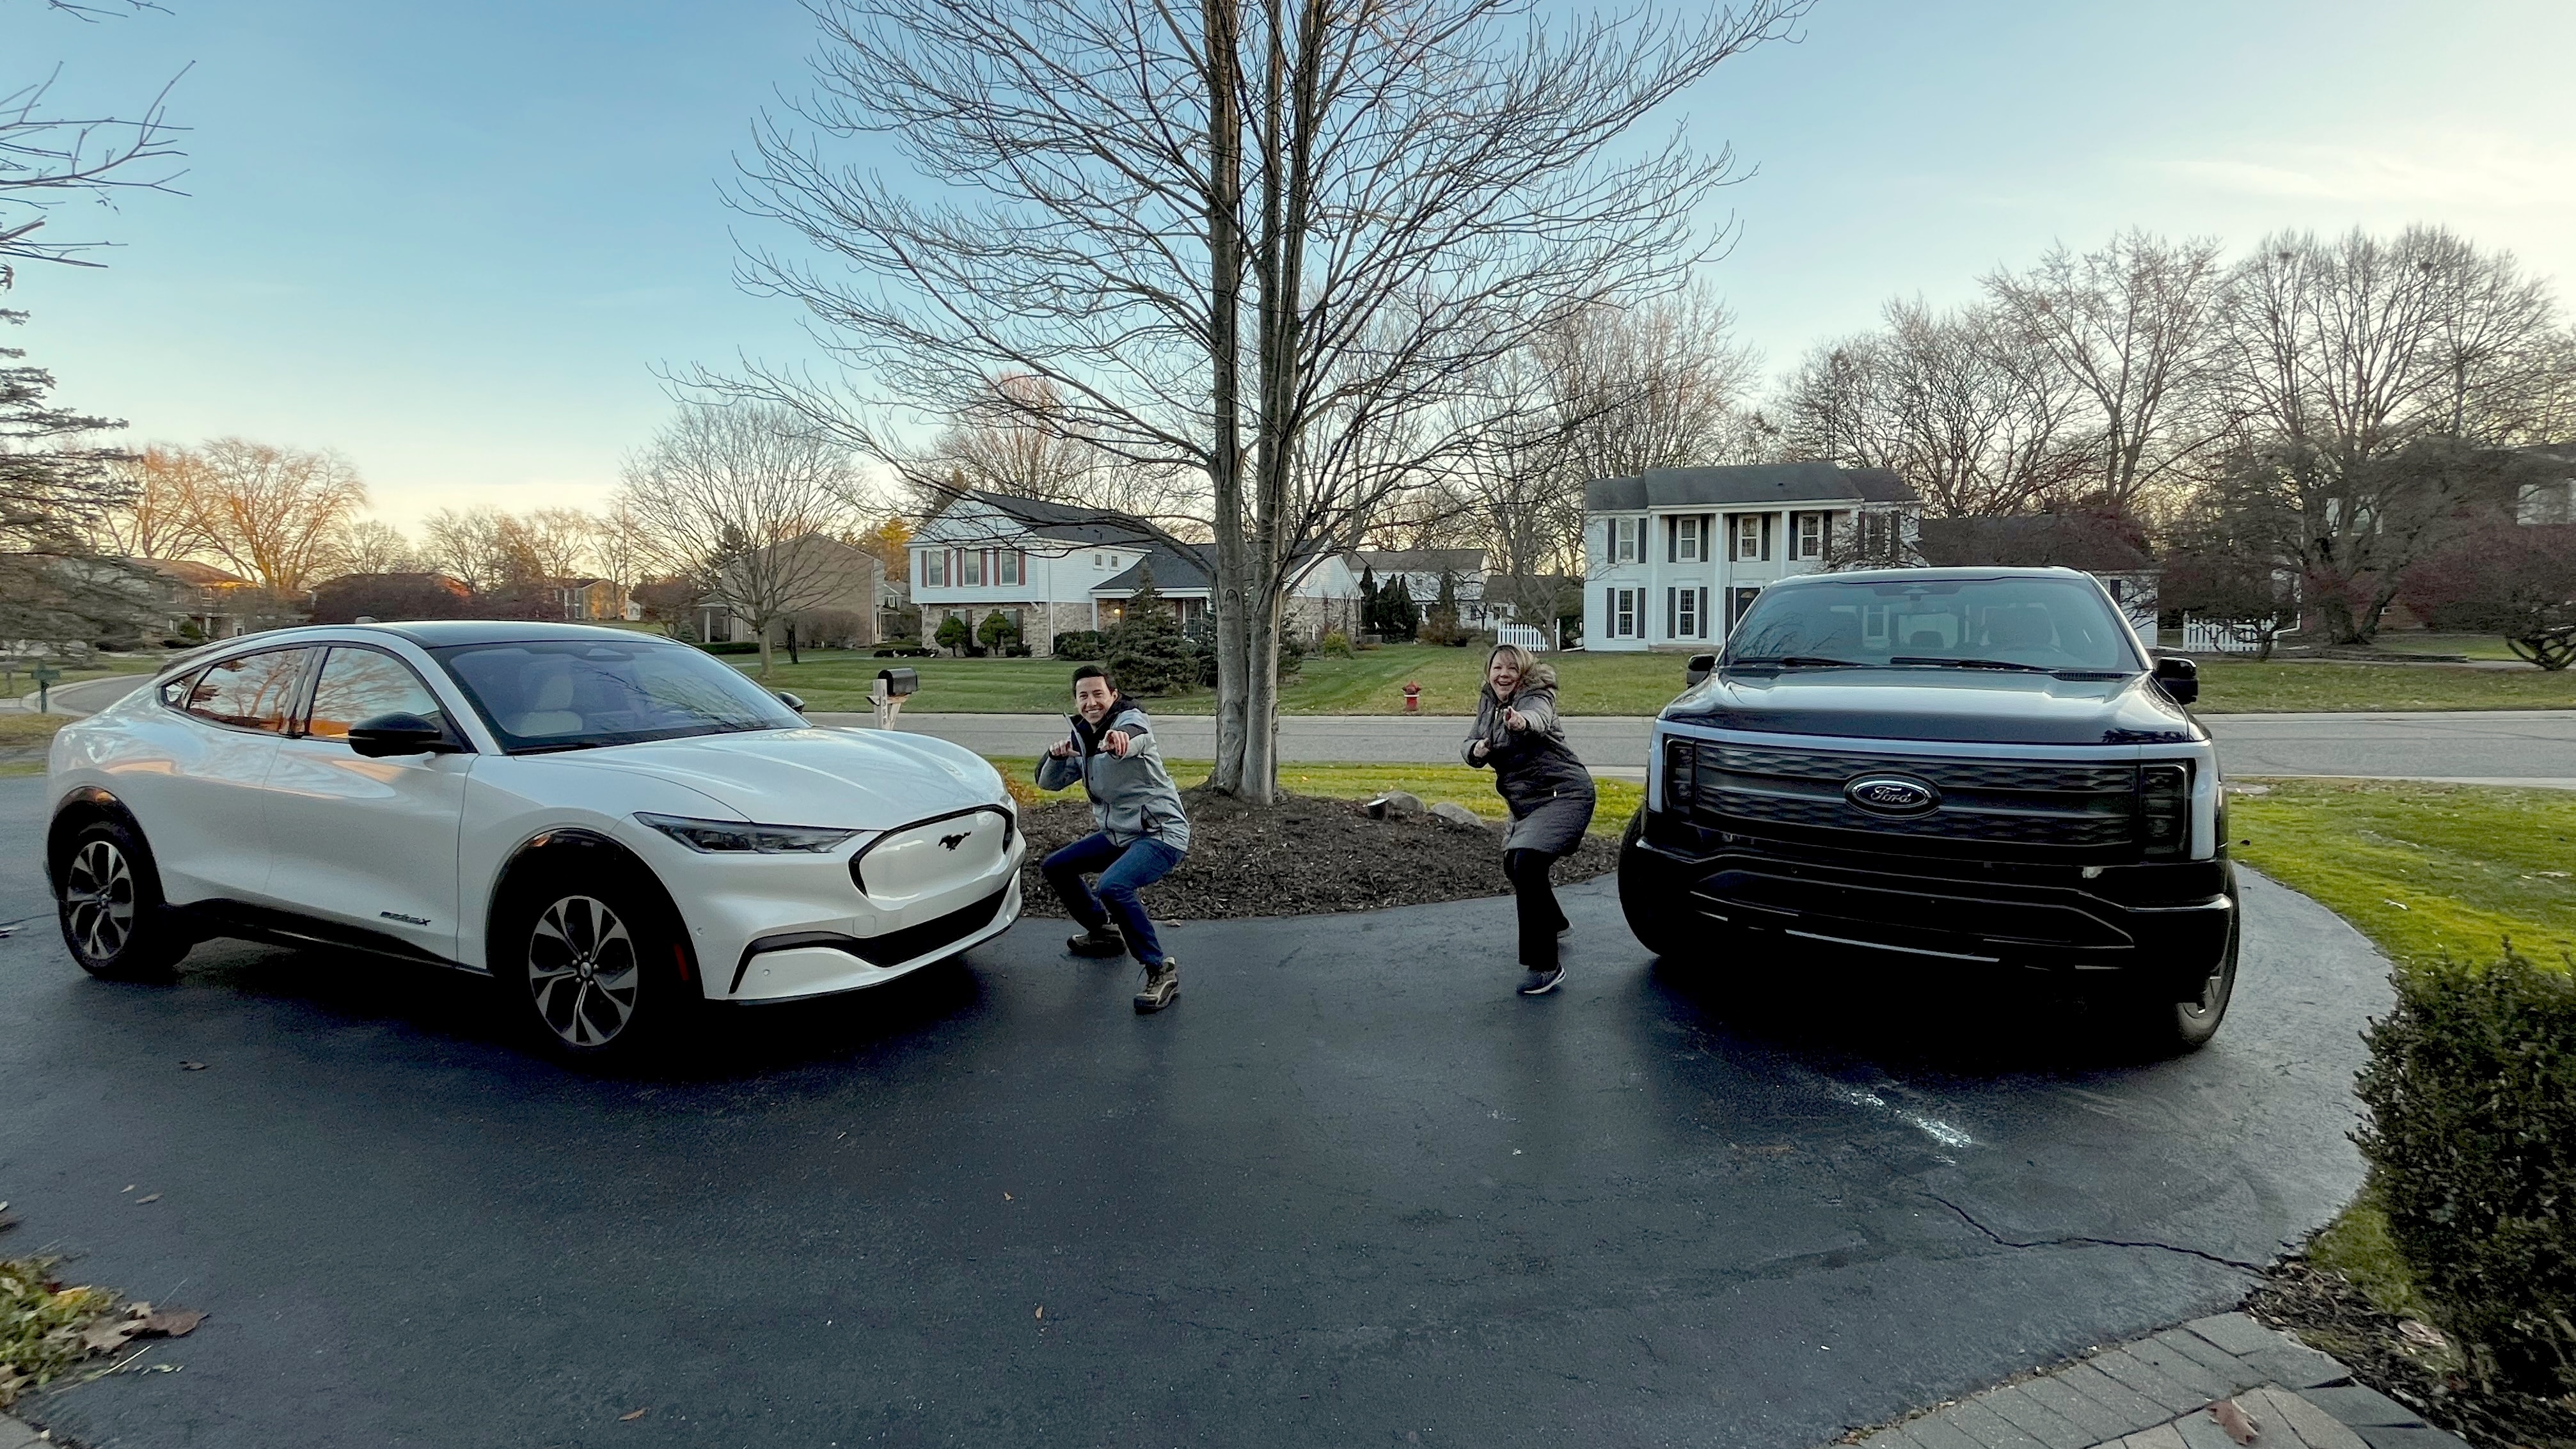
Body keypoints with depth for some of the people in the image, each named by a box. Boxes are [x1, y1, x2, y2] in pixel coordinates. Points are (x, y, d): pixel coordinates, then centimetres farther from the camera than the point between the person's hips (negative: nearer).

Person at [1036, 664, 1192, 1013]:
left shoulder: (1131, 718, -15)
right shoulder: (1082, 737, 9)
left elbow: (1137, 735, -41)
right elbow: (1048, 782, 9)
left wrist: (1121, 738, -66)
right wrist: (1057, 755, -14)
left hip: (1161, 834, -9)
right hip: (1117, 834, 9)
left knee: (1113, 887, -32)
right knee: (1055, 868, 15)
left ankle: (1161, 971, -18)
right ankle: (1103, 933, 33)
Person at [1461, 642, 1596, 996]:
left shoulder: (1536, 697, -17)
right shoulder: (1488, 704, 7)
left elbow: (1539, 718, -41)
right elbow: (1469, 745, 10)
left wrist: (1523, 723, -64)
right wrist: (1476, 749, -14)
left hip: (1563, 794, -10)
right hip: (1526, 802, 10)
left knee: (1527, 863, -27)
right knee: (1513, 864, 25)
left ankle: (1545, 965, -21)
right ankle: (1554, 923, 53)